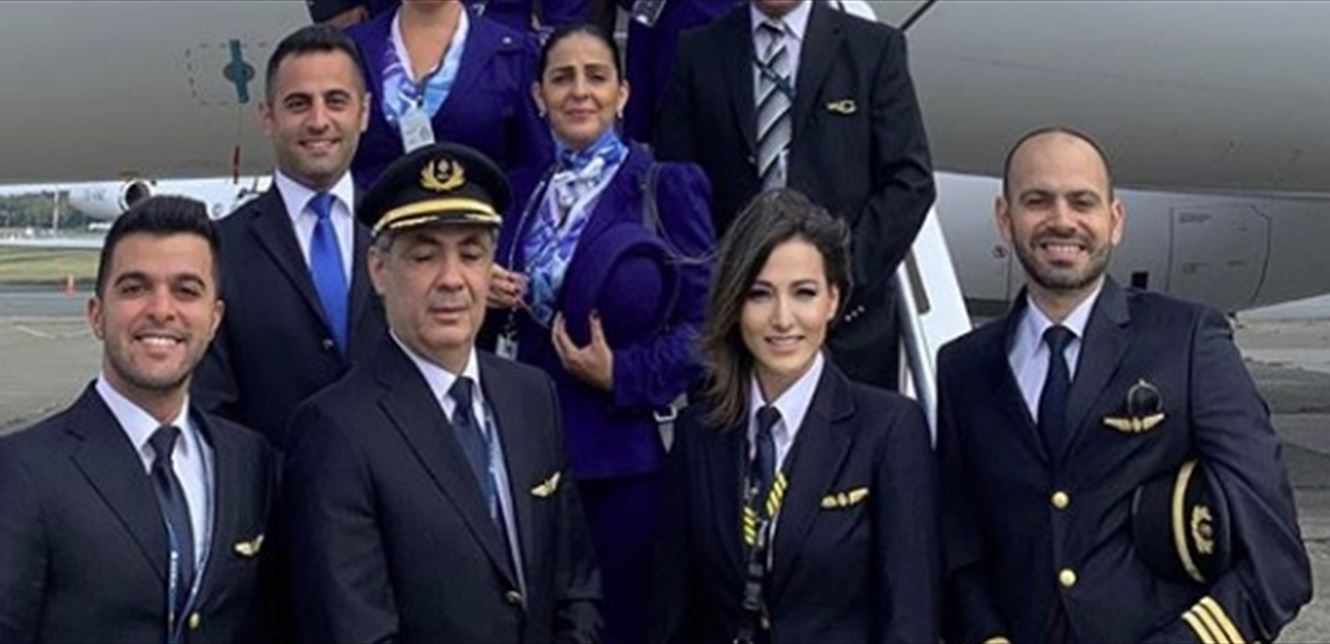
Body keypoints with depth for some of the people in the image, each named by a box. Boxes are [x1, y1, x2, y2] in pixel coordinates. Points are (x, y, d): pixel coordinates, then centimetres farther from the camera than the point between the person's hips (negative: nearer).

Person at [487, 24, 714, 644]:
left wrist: (623, 376, -17)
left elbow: (702, 318, -9)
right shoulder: (526, 192, 11)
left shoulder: (666, 185, -6)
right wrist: (489, 295, -2)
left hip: (624, 446, -5)